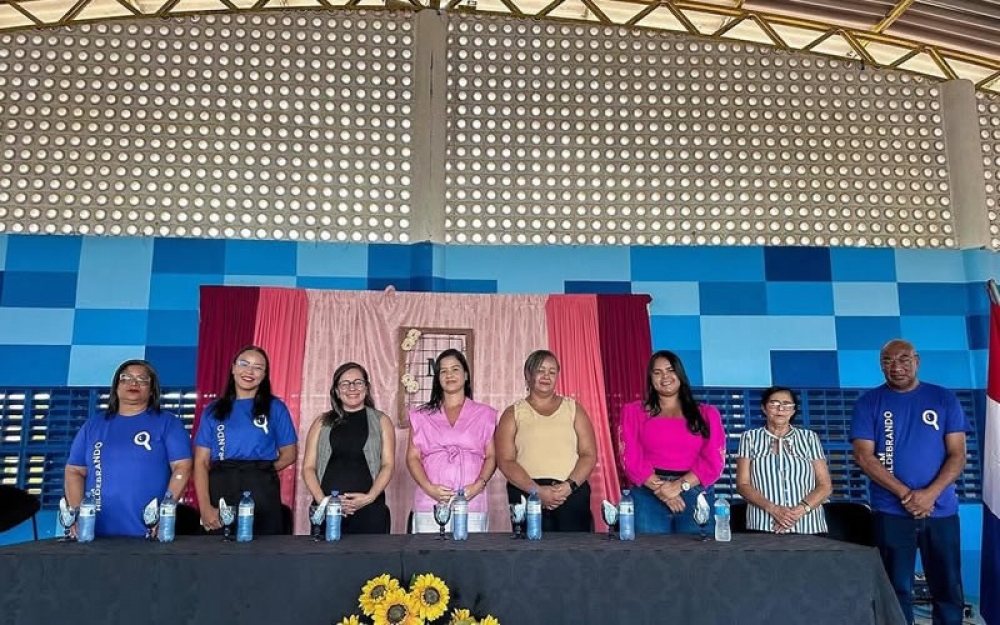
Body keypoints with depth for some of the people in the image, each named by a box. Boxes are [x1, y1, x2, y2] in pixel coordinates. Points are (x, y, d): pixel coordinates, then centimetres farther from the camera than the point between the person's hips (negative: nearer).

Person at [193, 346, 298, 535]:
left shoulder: (275, 407, 8)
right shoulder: (214, 410, 10)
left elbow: (289, 454, 11)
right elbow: (201, 461, 4)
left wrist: (262, 471, -3)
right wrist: (205, 507, -7)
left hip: (262, 493, -1)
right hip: (219, 491, 1)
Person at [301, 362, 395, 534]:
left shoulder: (380, 421, 10)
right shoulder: (322, 423, 13)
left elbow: (388, 465, 3)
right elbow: (308, 467, 8)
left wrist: (370, 497, -11)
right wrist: (322, 500, -7)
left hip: (369, 510, -1)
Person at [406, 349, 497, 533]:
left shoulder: (485, 414, 12)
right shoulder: (421, 416, 13)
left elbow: (491, 457, 8)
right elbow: (413, 457, 8)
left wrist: (478, 485, -8)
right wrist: (428, 487, -8)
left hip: (471, 503, 0)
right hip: (430, 505, 0)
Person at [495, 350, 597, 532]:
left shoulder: (573, 409, 13)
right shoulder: (513, 414, 9)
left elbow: (589, 455, 6)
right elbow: (506, 461, 0)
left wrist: (570, 485, -11)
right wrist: (537, 490, -13)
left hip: (573, 494, 1)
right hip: (527, 494, -1)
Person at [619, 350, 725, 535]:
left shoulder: (707, 414, 11)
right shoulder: (634, 411, 9)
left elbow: (714, 462, 1)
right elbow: (631, 459, 0)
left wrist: (680, 485, -12)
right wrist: (659, 488, -12)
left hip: (695, 496, 1)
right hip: (649, 497, -1)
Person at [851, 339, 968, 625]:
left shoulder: (944, 398, 4)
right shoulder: (869, 402, 1)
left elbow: (957, 454, 0)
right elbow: (864, 456, -5)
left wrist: (930, 493, -14)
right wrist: (905, 494, -14)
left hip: (942, 510, 1)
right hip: (891, 512, -1)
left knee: (949, 589, 7)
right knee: (897, 590, 5)